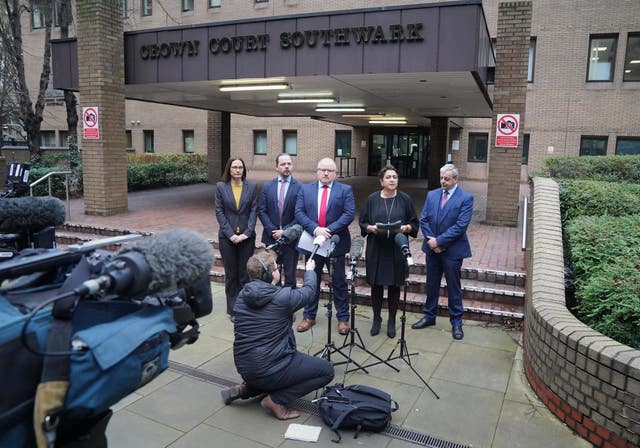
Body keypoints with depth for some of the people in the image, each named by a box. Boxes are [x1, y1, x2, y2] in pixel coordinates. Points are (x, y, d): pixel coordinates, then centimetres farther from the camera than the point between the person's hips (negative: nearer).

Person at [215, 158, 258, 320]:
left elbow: (254, 211, -1)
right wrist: (230, 234, -9)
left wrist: (246, 233, -10)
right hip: (227, 237, 0)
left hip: (247, 236, 0)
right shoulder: (221, 187, 1)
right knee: (231, 274, 8)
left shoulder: (251, 187, 2)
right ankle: (233, 310, 18)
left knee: (245, 273, 3)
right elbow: (219, 211, -1)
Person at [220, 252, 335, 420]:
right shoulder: (283, 297, -17)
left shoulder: (242, 295, -1)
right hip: (268, 369, -7)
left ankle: (246, 389, 17)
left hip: (243, 367, 8)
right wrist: (310, 270, 18)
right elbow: (309, 292, 2)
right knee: (327, 370, 4)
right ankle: (277, 400, -3)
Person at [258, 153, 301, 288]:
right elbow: (261, 211, 3)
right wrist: (272, 231, -8)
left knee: (290, 276, 7)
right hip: (271, 237, 3)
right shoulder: (267, 186, 6)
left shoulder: (299, 187, -5)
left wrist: (285, 231, -13)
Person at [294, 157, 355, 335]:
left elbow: (349, 214, -10)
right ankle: (309, 316, 27)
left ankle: (343, 318, 20)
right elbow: (299, 213, -4)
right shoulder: (305, 189, 5)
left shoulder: (345, 190, 0)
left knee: (339, 283, 8)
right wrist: (315, 229, -19)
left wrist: (329, 230, -20)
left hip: (336, 243, -2)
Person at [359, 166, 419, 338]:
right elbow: (362, 222, 5)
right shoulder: (372, 199, 2)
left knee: (394, 285, 6)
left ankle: (391, 321, 22)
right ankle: (376, 319, 24)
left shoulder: (405, 199, 2)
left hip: (397, 250, 0)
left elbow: (415, 223, 5)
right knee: (376, 285, 7)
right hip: (376, 249, 0)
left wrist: (406, 227, -16)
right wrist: (370, 228, -15)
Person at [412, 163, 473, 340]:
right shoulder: (432, 195, 6)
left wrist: (438, 241, -18)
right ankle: (429, 316, 30)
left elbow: (461, 226, -17)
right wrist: (430, 240, -10)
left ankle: (456, 322, 20)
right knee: (431, 284, 15)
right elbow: (424, 219, 3)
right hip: (432, 248, 5)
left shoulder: (466, 198, -9)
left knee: (453, 287, 6)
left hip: (452, 250, -4)